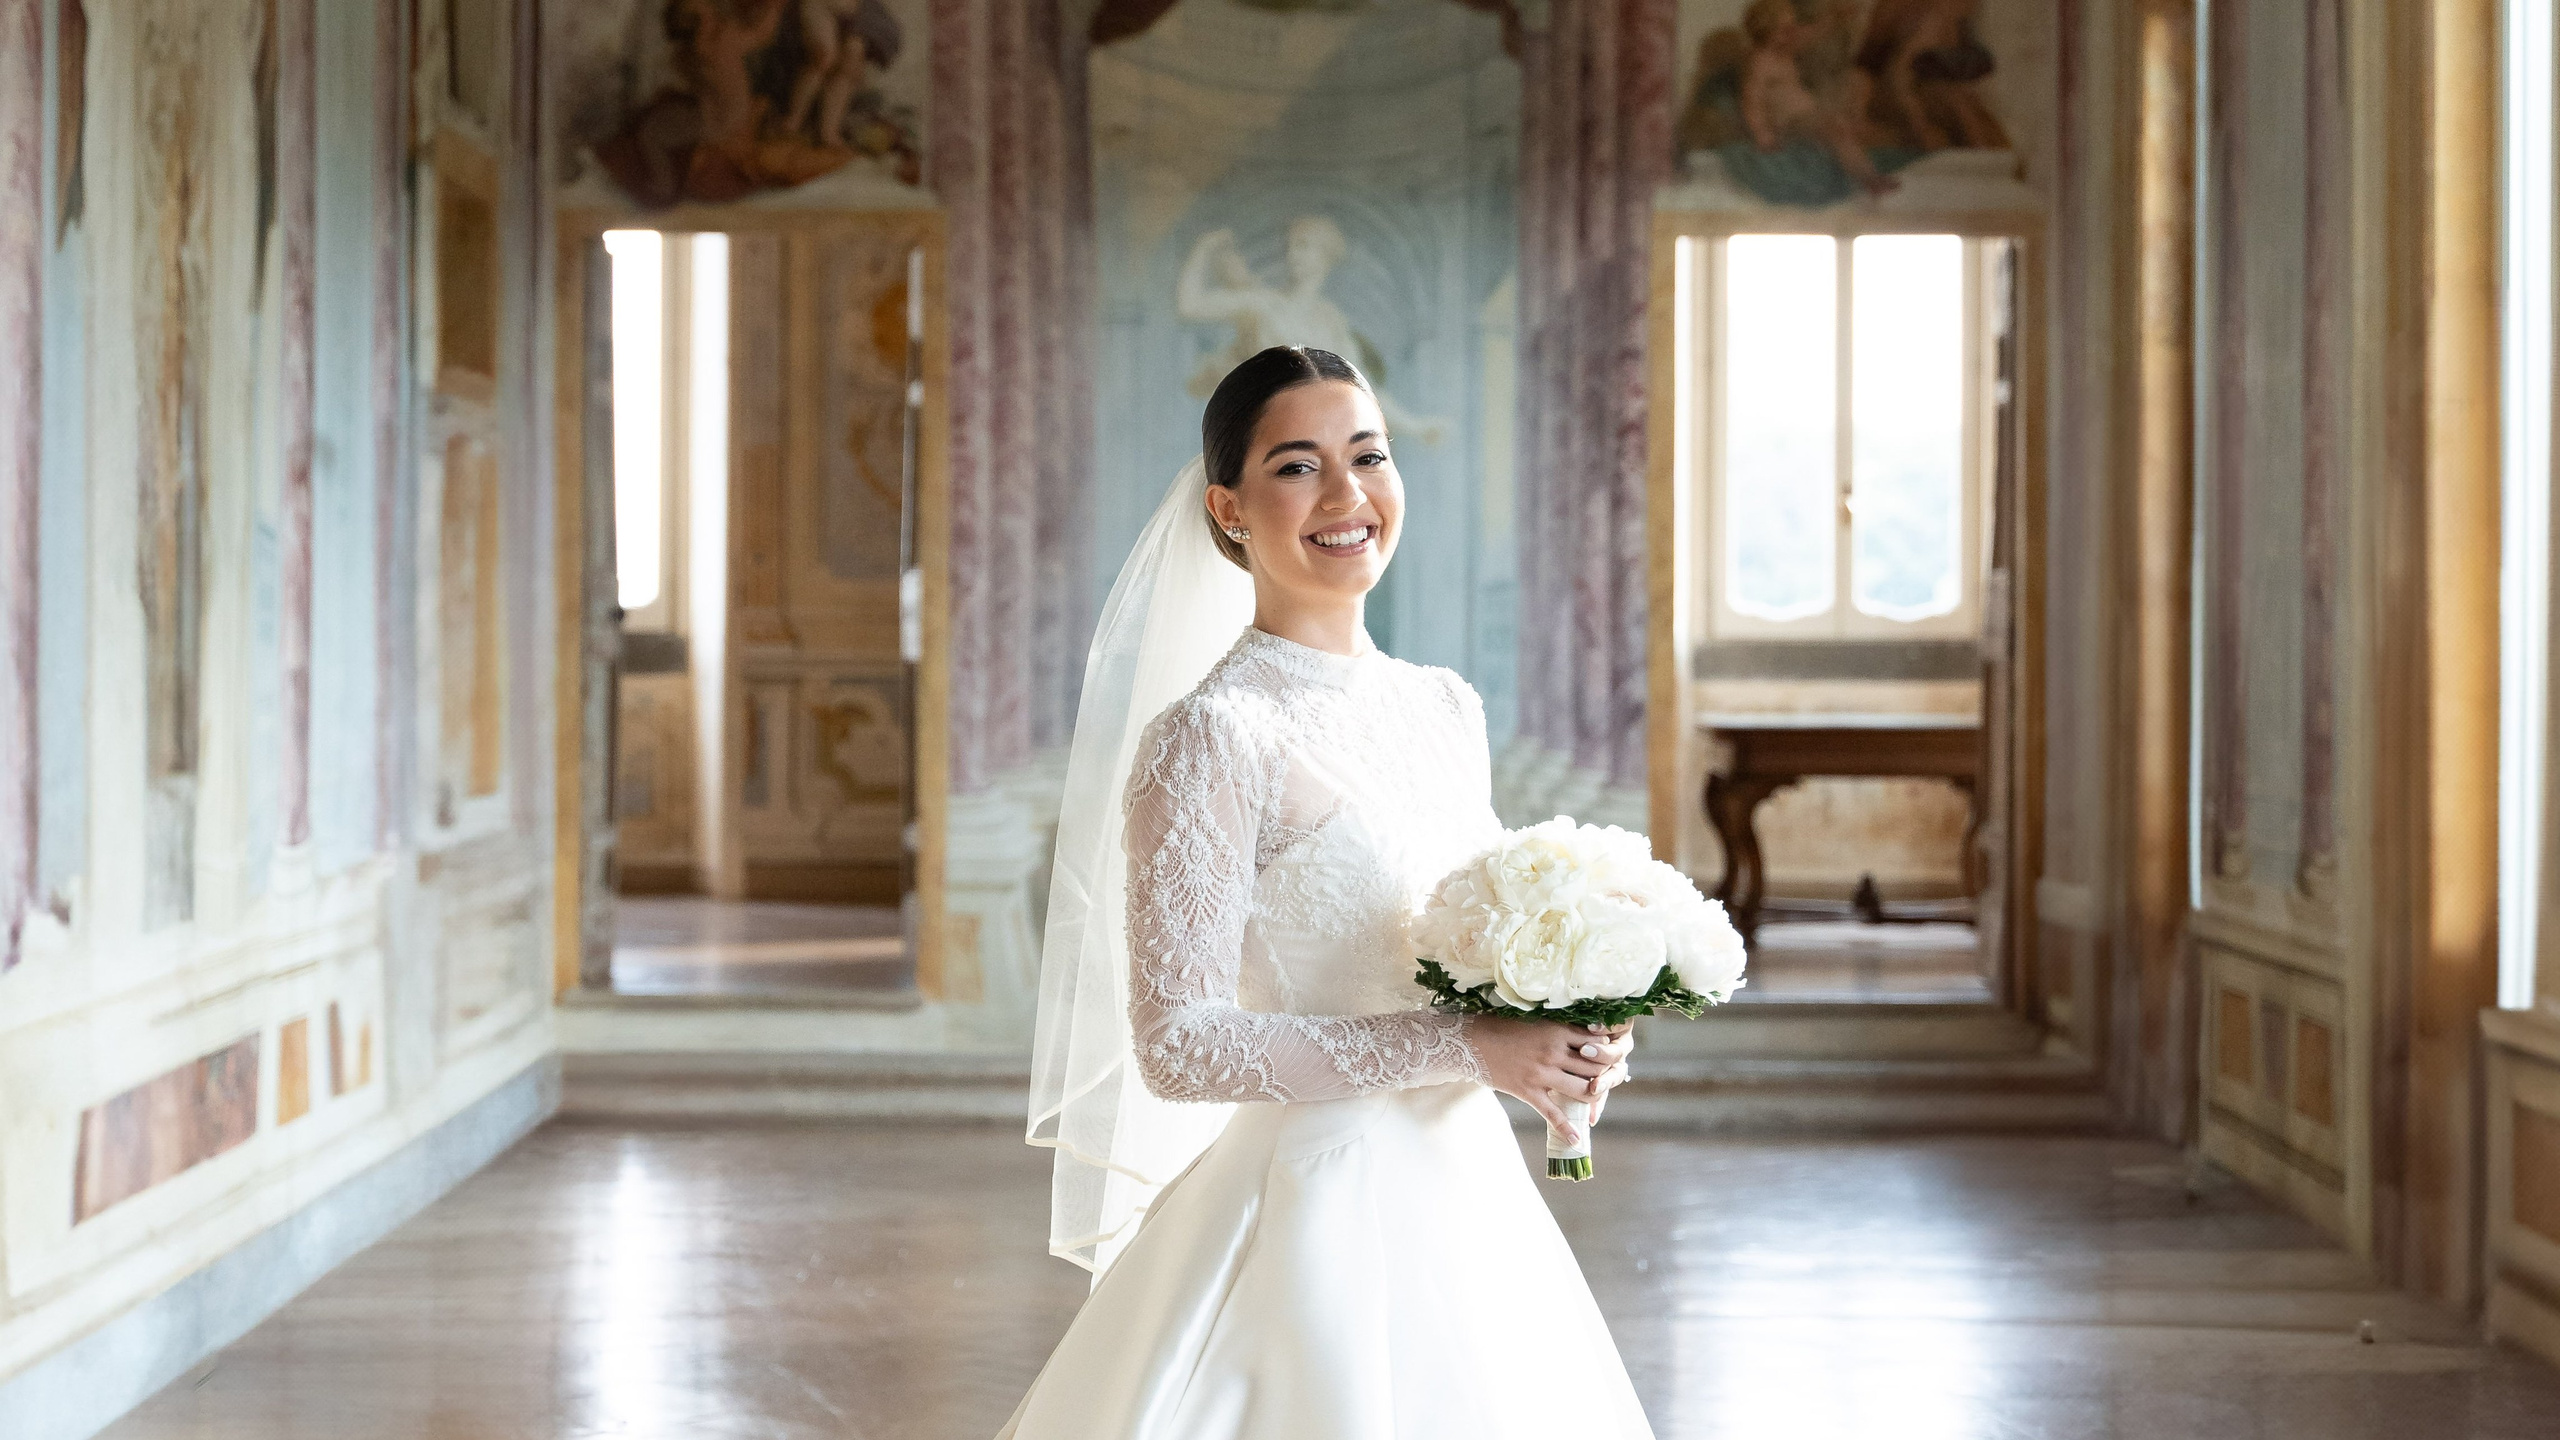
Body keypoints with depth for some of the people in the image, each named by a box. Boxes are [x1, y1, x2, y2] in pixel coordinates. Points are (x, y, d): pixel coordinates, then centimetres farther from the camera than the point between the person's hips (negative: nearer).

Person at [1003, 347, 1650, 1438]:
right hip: (1321, 1216, -7)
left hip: (1471, 1205, 7)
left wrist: (1566, 1033, -3)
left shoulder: (1445, 708, 9)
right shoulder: (1210, 735, -14)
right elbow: (1178, 1047, -19)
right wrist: (1460, 1049, -19)